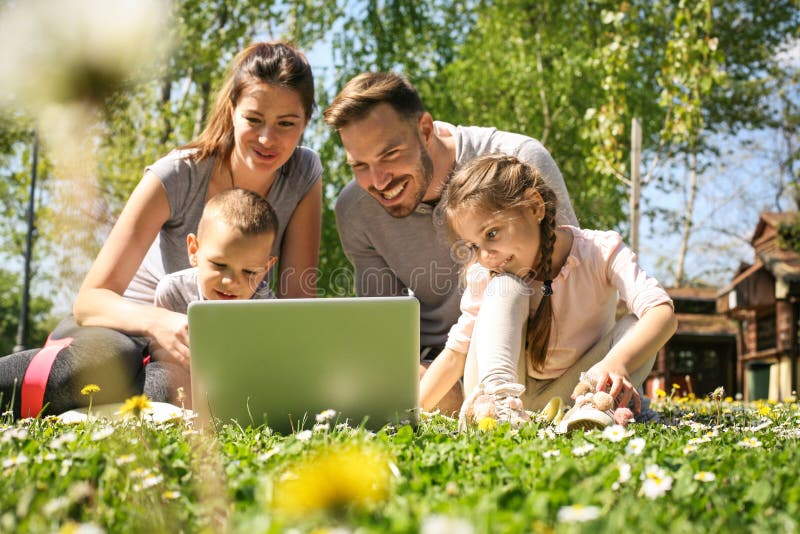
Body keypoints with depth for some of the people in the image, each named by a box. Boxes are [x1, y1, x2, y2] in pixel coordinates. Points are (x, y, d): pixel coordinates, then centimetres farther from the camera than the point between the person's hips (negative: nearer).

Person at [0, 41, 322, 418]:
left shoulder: (304, 176, -10)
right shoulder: (177, 176, -19)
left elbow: (296, 299, -13)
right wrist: (159, 321, -45)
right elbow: (89, 300, -24)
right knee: (105, 358, -40)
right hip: (132, 324, -3)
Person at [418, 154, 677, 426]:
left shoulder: (601, 251, -17)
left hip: (567, 396, 0)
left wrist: (616, 362, -50)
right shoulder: (484, 278, -10)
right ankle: (498, 395, -43)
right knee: (506, 287, -23)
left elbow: (663, 312, -31)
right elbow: (455, 355, -5)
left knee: (634, 326, -23)